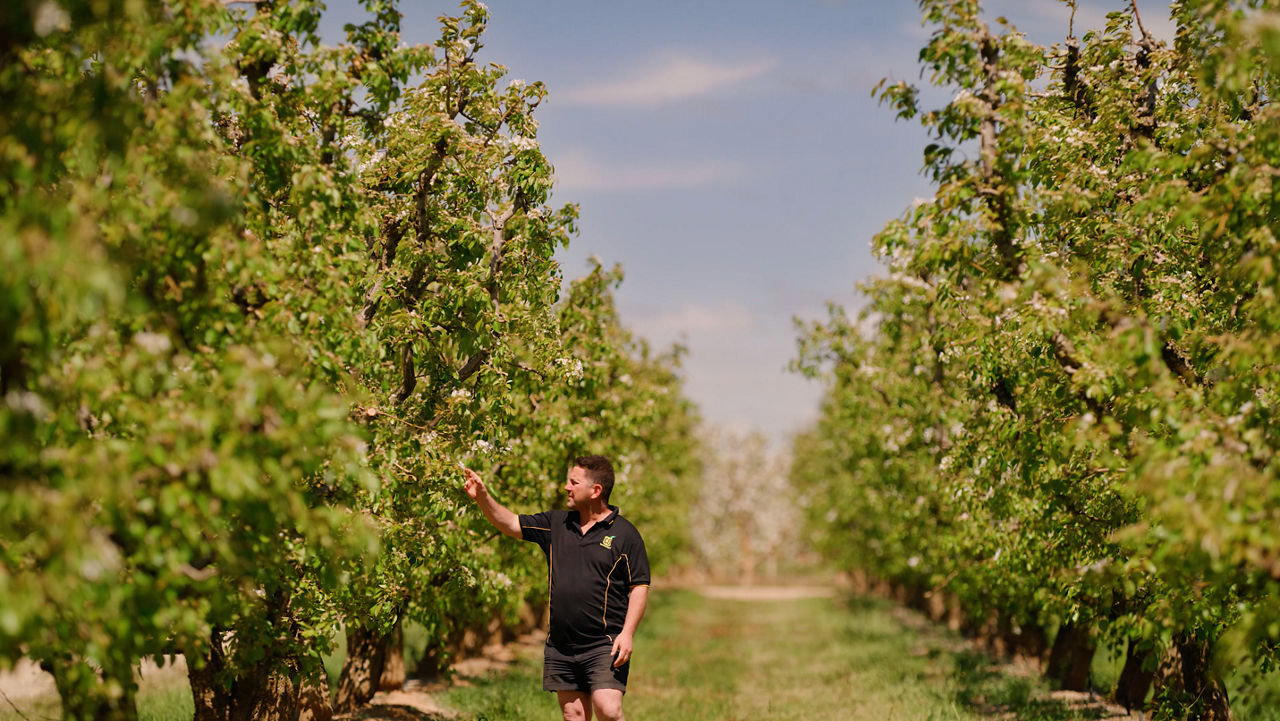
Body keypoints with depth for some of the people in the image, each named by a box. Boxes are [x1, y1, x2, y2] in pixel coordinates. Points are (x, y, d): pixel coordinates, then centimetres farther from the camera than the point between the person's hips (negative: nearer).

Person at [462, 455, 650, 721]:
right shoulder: (556, 524, 12)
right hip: (561, 646, 5)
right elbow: (511, 524, 14)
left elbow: (639, 587, -4)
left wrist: (627, 633, -14)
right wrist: (482, 497, -2)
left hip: (604, 645, -5)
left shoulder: (624, 534, -3)